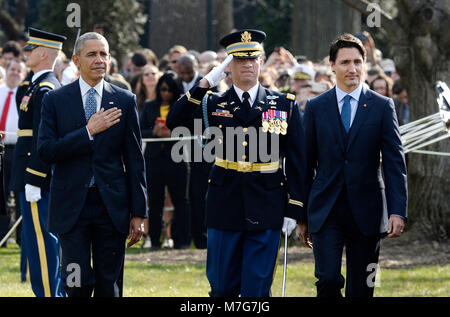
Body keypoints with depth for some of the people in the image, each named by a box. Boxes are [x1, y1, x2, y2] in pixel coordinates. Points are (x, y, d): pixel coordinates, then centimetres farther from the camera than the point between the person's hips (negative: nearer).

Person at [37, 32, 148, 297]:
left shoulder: (125, 101, 6)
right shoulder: (55, 101, 3)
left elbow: (135, 160, 5)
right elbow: (46, 152, -6)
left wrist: (139, 213, 1)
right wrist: (88, 132, -15)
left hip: (112, 204, 1)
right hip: (72, 205, -1)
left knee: (109, 287, 3)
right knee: (78, 284, -9)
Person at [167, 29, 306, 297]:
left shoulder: (285, 105, 5)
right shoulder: (215, 104, 6)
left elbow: (296, 161, 5)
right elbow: (175, 122, -10)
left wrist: (293, 209, 0)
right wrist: (205, 84, -15)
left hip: (266, 210, -1)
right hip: (225, 205, 1)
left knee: (257, 290, -1)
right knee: (222, 287, 5)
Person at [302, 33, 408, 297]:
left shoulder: (382, 107, 3)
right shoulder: (316, 108, 6)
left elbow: (395, 163, -1)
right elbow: (307, 164, 9)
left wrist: (398, 211, -11)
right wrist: (303, 216, 8)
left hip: (366, 212, 0)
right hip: (326, 212, 0)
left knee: (361, 288, 4)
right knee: (328, 279, -15)